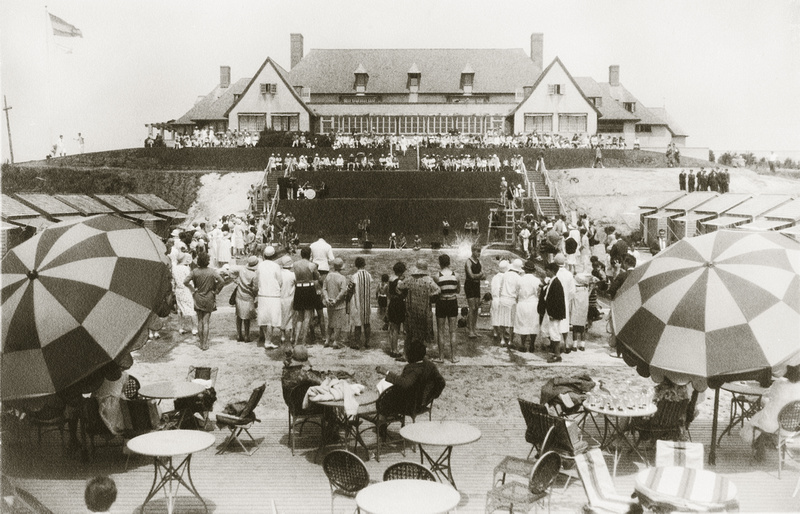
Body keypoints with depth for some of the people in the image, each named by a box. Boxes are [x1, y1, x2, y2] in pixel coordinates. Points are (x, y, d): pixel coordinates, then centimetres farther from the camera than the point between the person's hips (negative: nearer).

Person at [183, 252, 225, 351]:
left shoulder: (194, 271, -7)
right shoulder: (212, 271, -9)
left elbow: (185, 281, -12)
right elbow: (222, 281, -18)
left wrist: (193, 290, -1)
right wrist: (215, 291, -5)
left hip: (198, 298, 1)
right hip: (209, 298, -1)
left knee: (199, 321, 12)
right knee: (206, 322, 3)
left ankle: (201, 343, 17)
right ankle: (205, 344, 2)